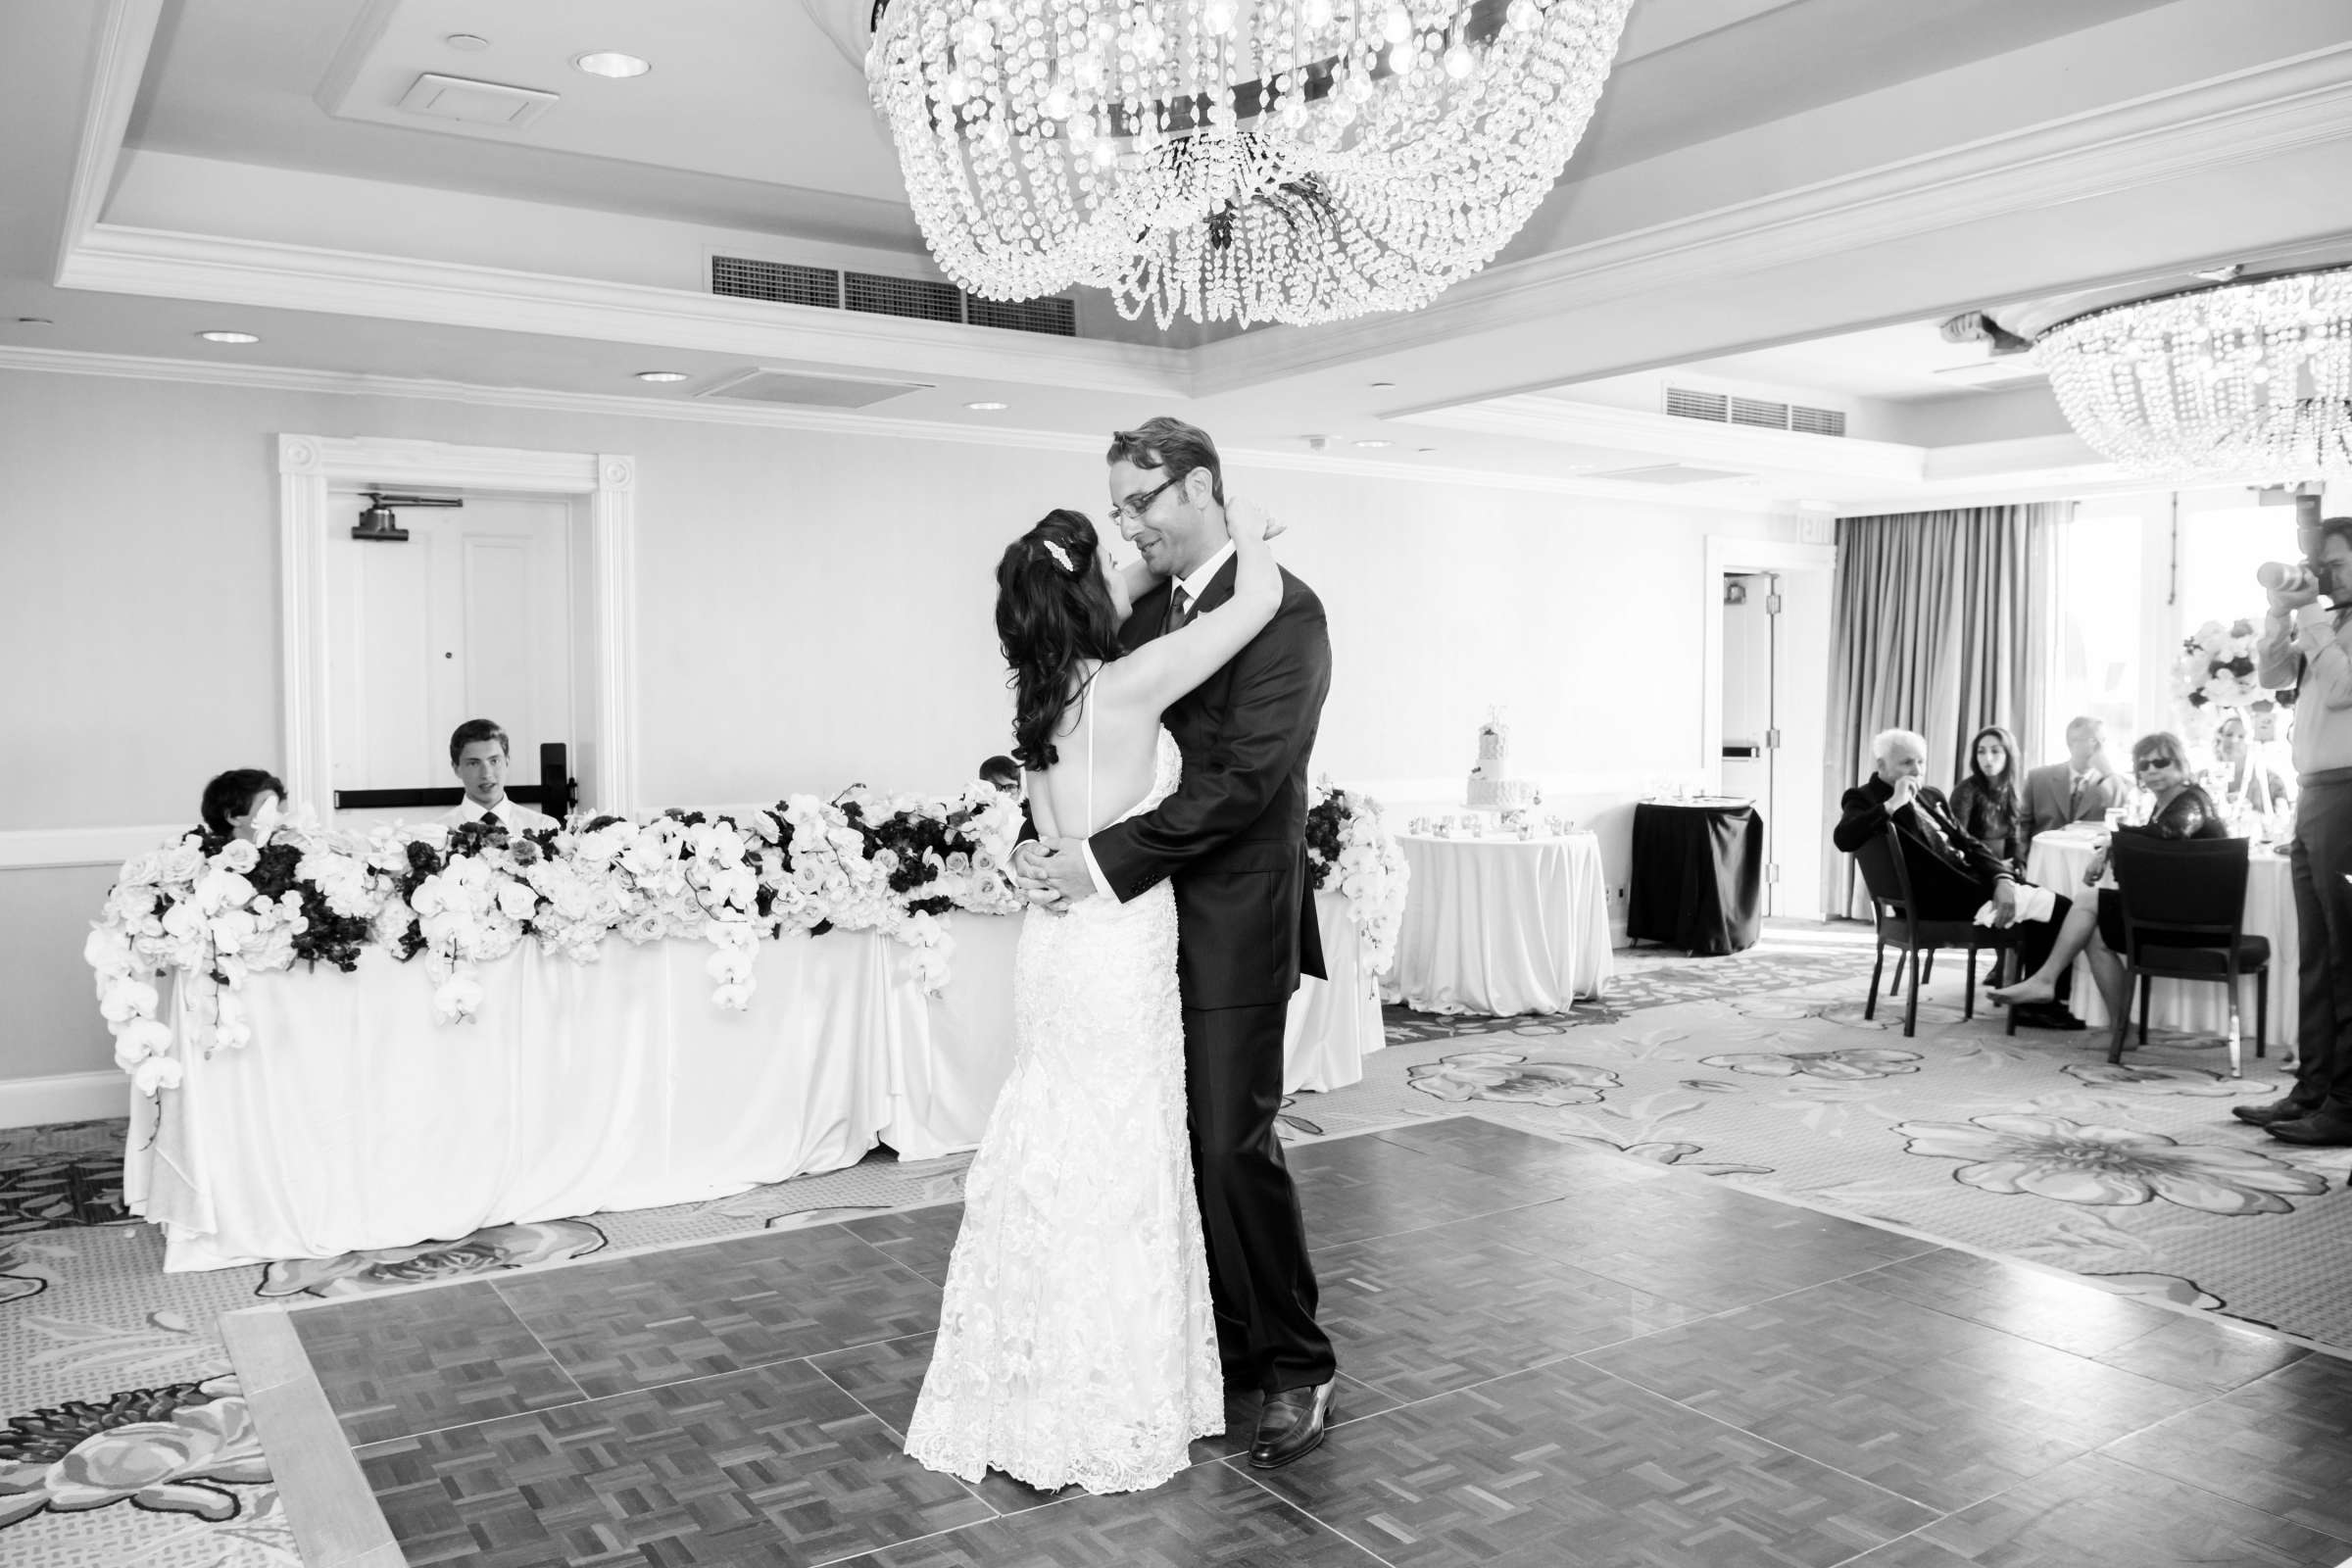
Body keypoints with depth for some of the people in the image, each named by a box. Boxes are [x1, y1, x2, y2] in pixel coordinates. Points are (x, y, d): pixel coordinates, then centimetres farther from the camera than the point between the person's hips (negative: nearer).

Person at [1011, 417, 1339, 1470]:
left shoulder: (1282, 610, -11)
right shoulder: (1143, 614, 13)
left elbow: (1245, 778, -20)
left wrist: (1109, 861, -21)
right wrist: (1051, 840, 1)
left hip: (1232, 923, -7)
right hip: (1147, 914, 7)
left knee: (1234, 1144, -3)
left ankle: (1296, 1369, 15)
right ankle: (1224, 1344, 28)